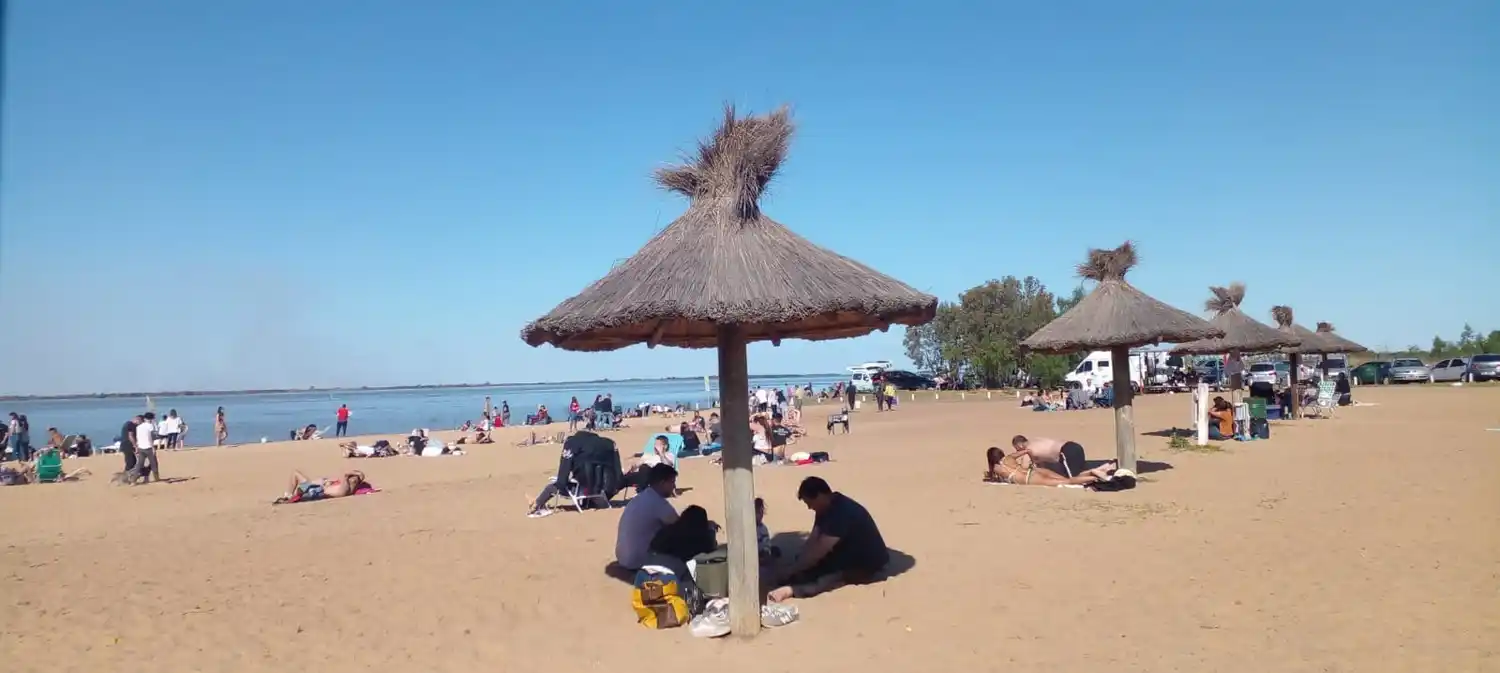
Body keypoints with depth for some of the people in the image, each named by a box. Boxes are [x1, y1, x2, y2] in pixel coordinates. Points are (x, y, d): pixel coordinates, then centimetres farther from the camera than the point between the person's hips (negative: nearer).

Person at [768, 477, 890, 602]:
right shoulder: (827, 507, -1)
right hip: (849, 554, 10)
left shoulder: (842, 512, -30)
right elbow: (812, 540, -2)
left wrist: (792, 570, -23)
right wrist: (796, 564, -13)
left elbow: (818, 550, -29)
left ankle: (790, 590, -44)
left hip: (868, 563, -10)